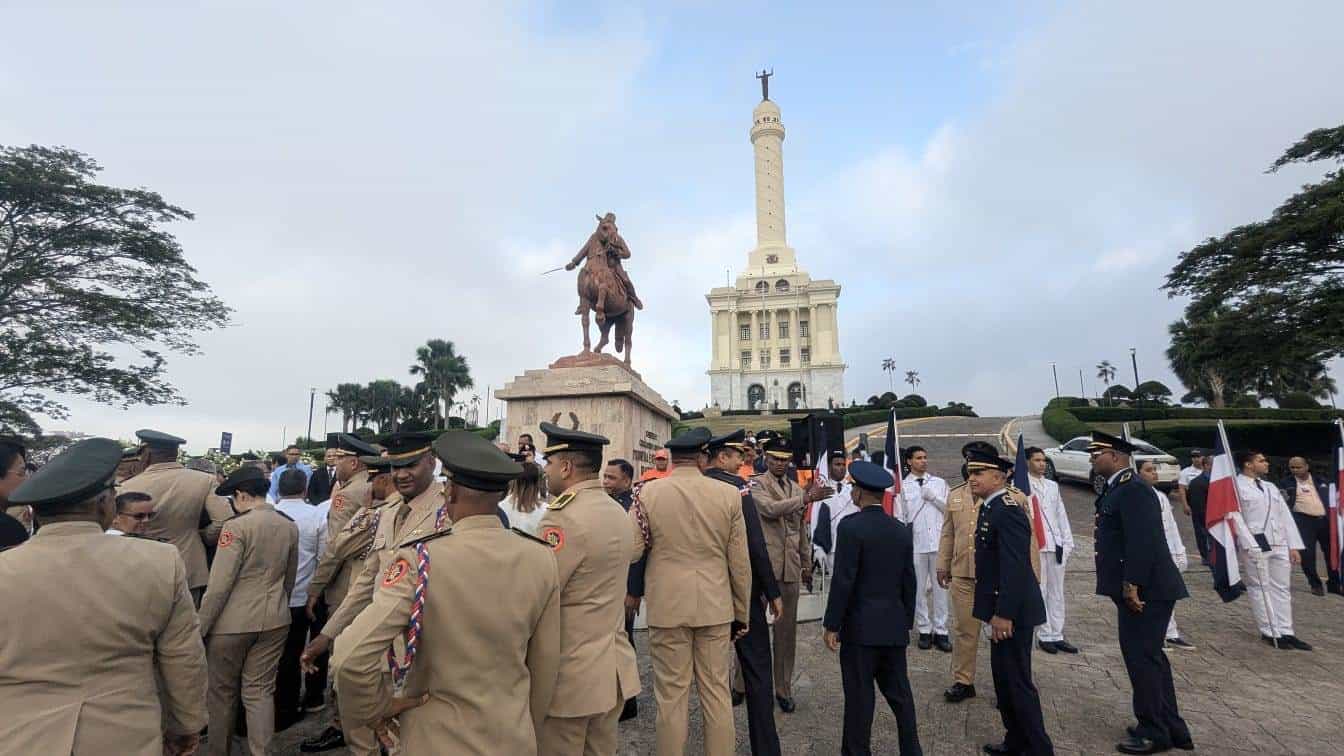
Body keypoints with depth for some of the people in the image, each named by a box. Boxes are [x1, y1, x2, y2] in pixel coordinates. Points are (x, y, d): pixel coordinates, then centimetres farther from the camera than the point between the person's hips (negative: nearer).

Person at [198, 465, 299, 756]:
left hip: (233, 621, -4)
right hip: (275, 620, 5)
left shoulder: (237, 526, -15)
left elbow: (219, 585, -15)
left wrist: (199, 627, -5)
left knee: (222, 692, 16)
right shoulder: (290, 526, 3)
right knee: (260, 690, 12)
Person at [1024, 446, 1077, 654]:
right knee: (1039, 592, 0)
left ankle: (1057, 635, 17)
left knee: (1057, 592, 9)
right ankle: (1044, 635, 8)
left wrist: (1068, 542, 11)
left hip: (1056, 545, 6)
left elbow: (1061, 515, 17)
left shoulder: (1052, 485, 16)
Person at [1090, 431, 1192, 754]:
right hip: (1136, 589, 10)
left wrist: (1132, 585, -23)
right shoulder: (1118, 488, 13)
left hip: (1146, 590, -10)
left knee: (1142, 658, 0)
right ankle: (1171, 728, 31)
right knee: (1150, 657, 18)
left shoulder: (1134, 490, -18)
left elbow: (1143, 542, -25)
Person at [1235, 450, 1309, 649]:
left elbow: (1285, 516, 17)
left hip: (1279, 544, 7)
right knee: (1260, 588, 0)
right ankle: (1269, 632, 8)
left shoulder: (1271, 487, 18)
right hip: (1254, 545, -7)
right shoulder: (1236, 486, -6)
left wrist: (1294, 546, 10)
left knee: (1282, 588, 9)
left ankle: (1285, 632, 16)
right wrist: (1247, 544, -17)